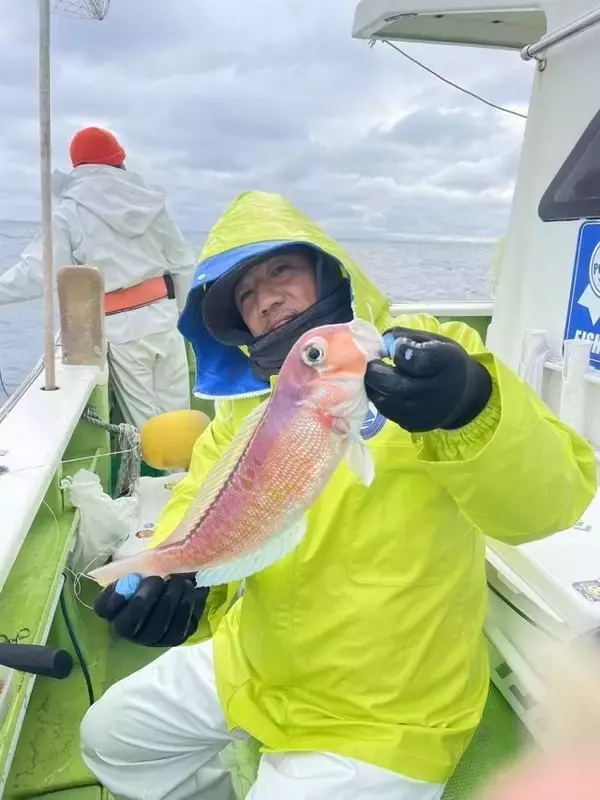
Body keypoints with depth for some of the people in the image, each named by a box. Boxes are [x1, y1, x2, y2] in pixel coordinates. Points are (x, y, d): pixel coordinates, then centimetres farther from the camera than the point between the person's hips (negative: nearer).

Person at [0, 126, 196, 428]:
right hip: (165, 316, 4)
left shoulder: (69, 211, -4)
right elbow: (183, 263, 10)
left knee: (146, 421, 5)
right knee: (176, 412, 12)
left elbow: (37, 272, -9)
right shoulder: (147, 199, 9)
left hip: (122, 327, -4)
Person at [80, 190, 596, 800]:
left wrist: (472, 408, -49)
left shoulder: (430, 353, -18)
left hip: (380, 720, -6)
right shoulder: (246, 402, 2)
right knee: (112, 736, 21)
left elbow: (549, 499, -28)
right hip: (256, 669, 7)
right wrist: (172, 582, -25)